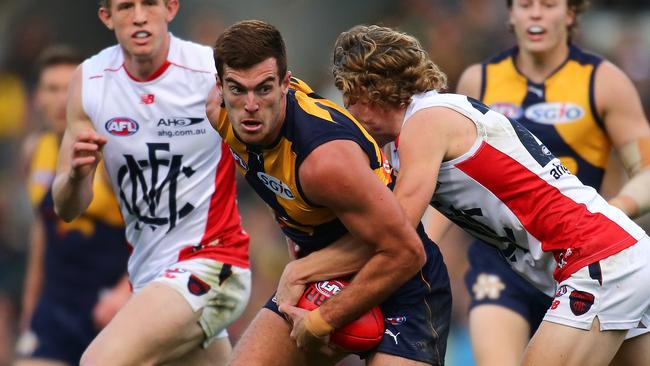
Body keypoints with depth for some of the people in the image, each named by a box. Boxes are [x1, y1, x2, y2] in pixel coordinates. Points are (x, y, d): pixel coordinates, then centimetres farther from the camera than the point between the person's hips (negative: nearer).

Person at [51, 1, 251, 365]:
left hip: (208, 263, -6)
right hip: (148, 274, 6)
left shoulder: (217, 72, -14)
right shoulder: (89, 81, -1)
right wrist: (77, 173, -21)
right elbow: (67, 208, 3)